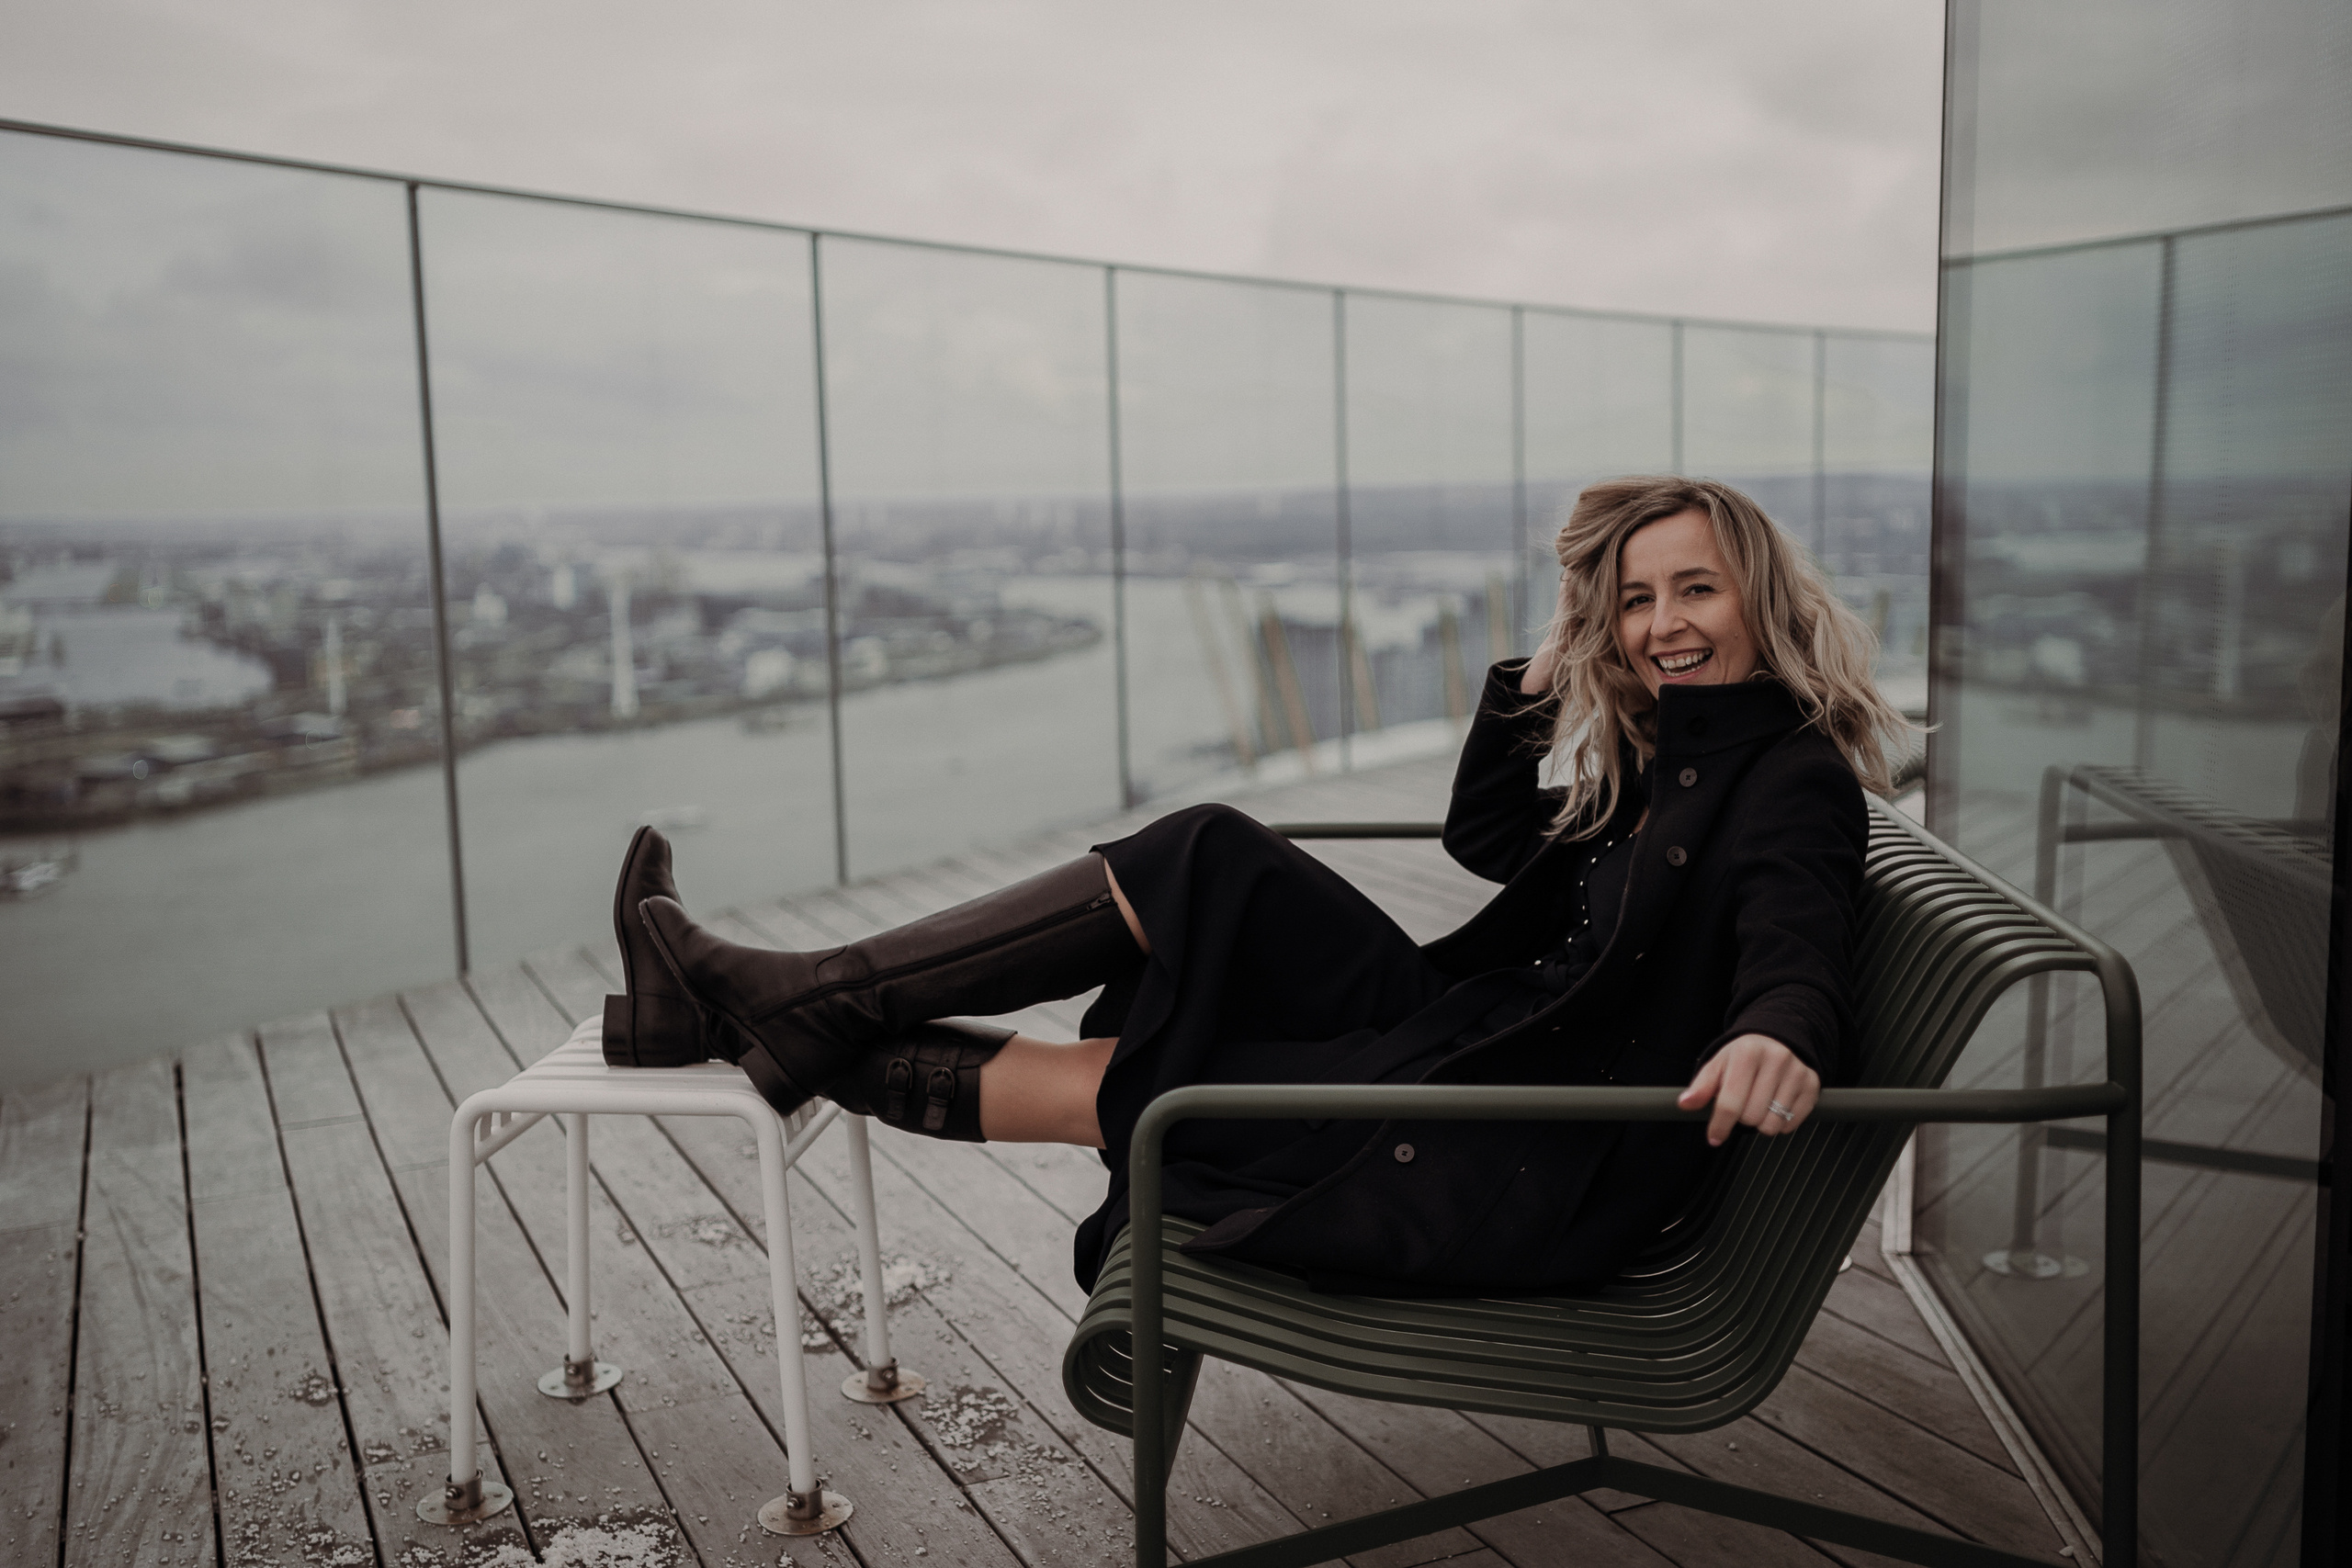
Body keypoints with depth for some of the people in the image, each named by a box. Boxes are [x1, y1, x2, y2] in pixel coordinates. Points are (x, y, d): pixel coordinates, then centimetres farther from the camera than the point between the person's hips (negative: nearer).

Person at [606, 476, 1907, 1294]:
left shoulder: (1794, 777, -8)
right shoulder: (1659, 751, 16)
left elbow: (1793, 943, -27)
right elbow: (1484, 835, 25)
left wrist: (1780, 1034, -51)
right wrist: (1548, 666, 14)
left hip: (1544, 1171, -8)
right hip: (1464, 1044, 8)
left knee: (1127, 1085, -12)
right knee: (1207, 859, -8)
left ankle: (785, 1034, 5)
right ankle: (790, 999, -8)